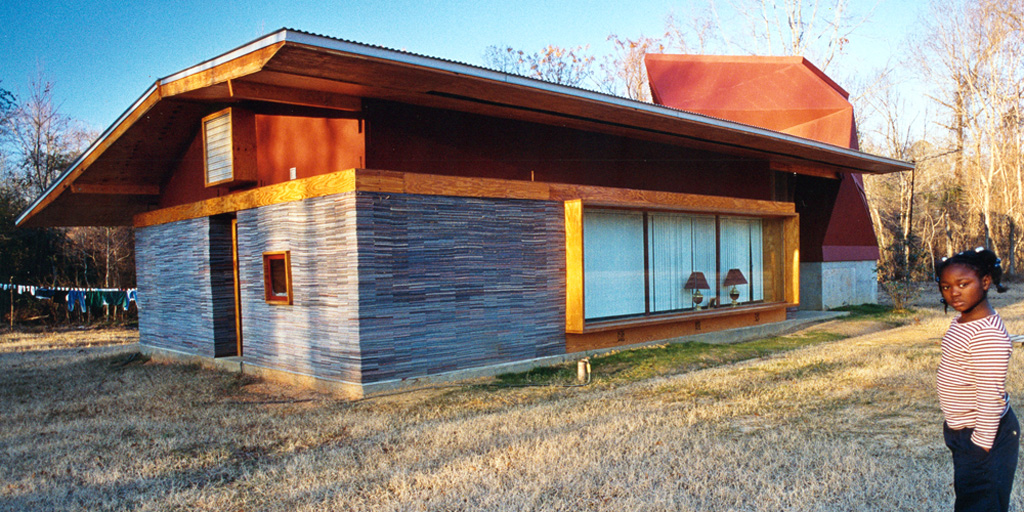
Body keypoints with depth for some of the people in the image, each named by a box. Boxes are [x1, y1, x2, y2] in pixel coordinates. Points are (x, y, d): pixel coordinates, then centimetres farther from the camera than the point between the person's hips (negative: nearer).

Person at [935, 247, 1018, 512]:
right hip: (962, 431, 10)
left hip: (982, 435, -9)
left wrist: (981, 446, -20)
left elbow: (991, 397, -25)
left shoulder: (988, 334, -26)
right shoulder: (961, 321, 4)